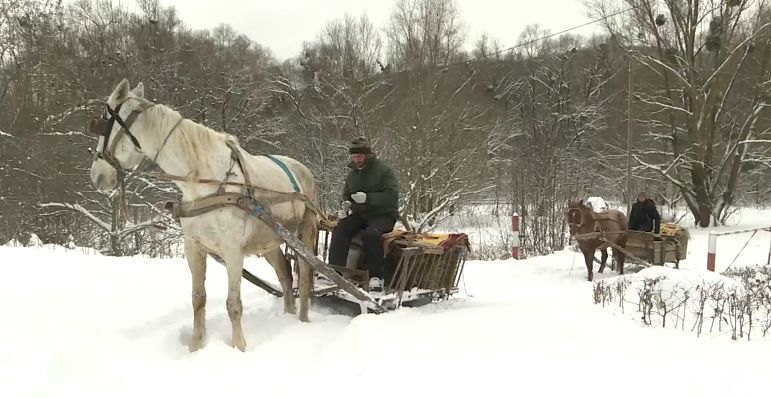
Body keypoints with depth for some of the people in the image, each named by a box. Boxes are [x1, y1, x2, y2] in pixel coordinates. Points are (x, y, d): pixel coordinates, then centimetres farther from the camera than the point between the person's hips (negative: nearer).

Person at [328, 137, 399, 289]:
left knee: (371, 233, -36)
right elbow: (346, 194, 27)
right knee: (341, 228, -23)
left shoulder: (383, 170, -7)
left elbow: (392, 196, -17)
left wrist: (368, 198, -27)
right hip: (360, 214, 6)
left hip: (383, 214, -6)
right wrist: (346, 202, 1)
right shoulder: (353, 173, 13)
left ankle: (376, 276, -28)